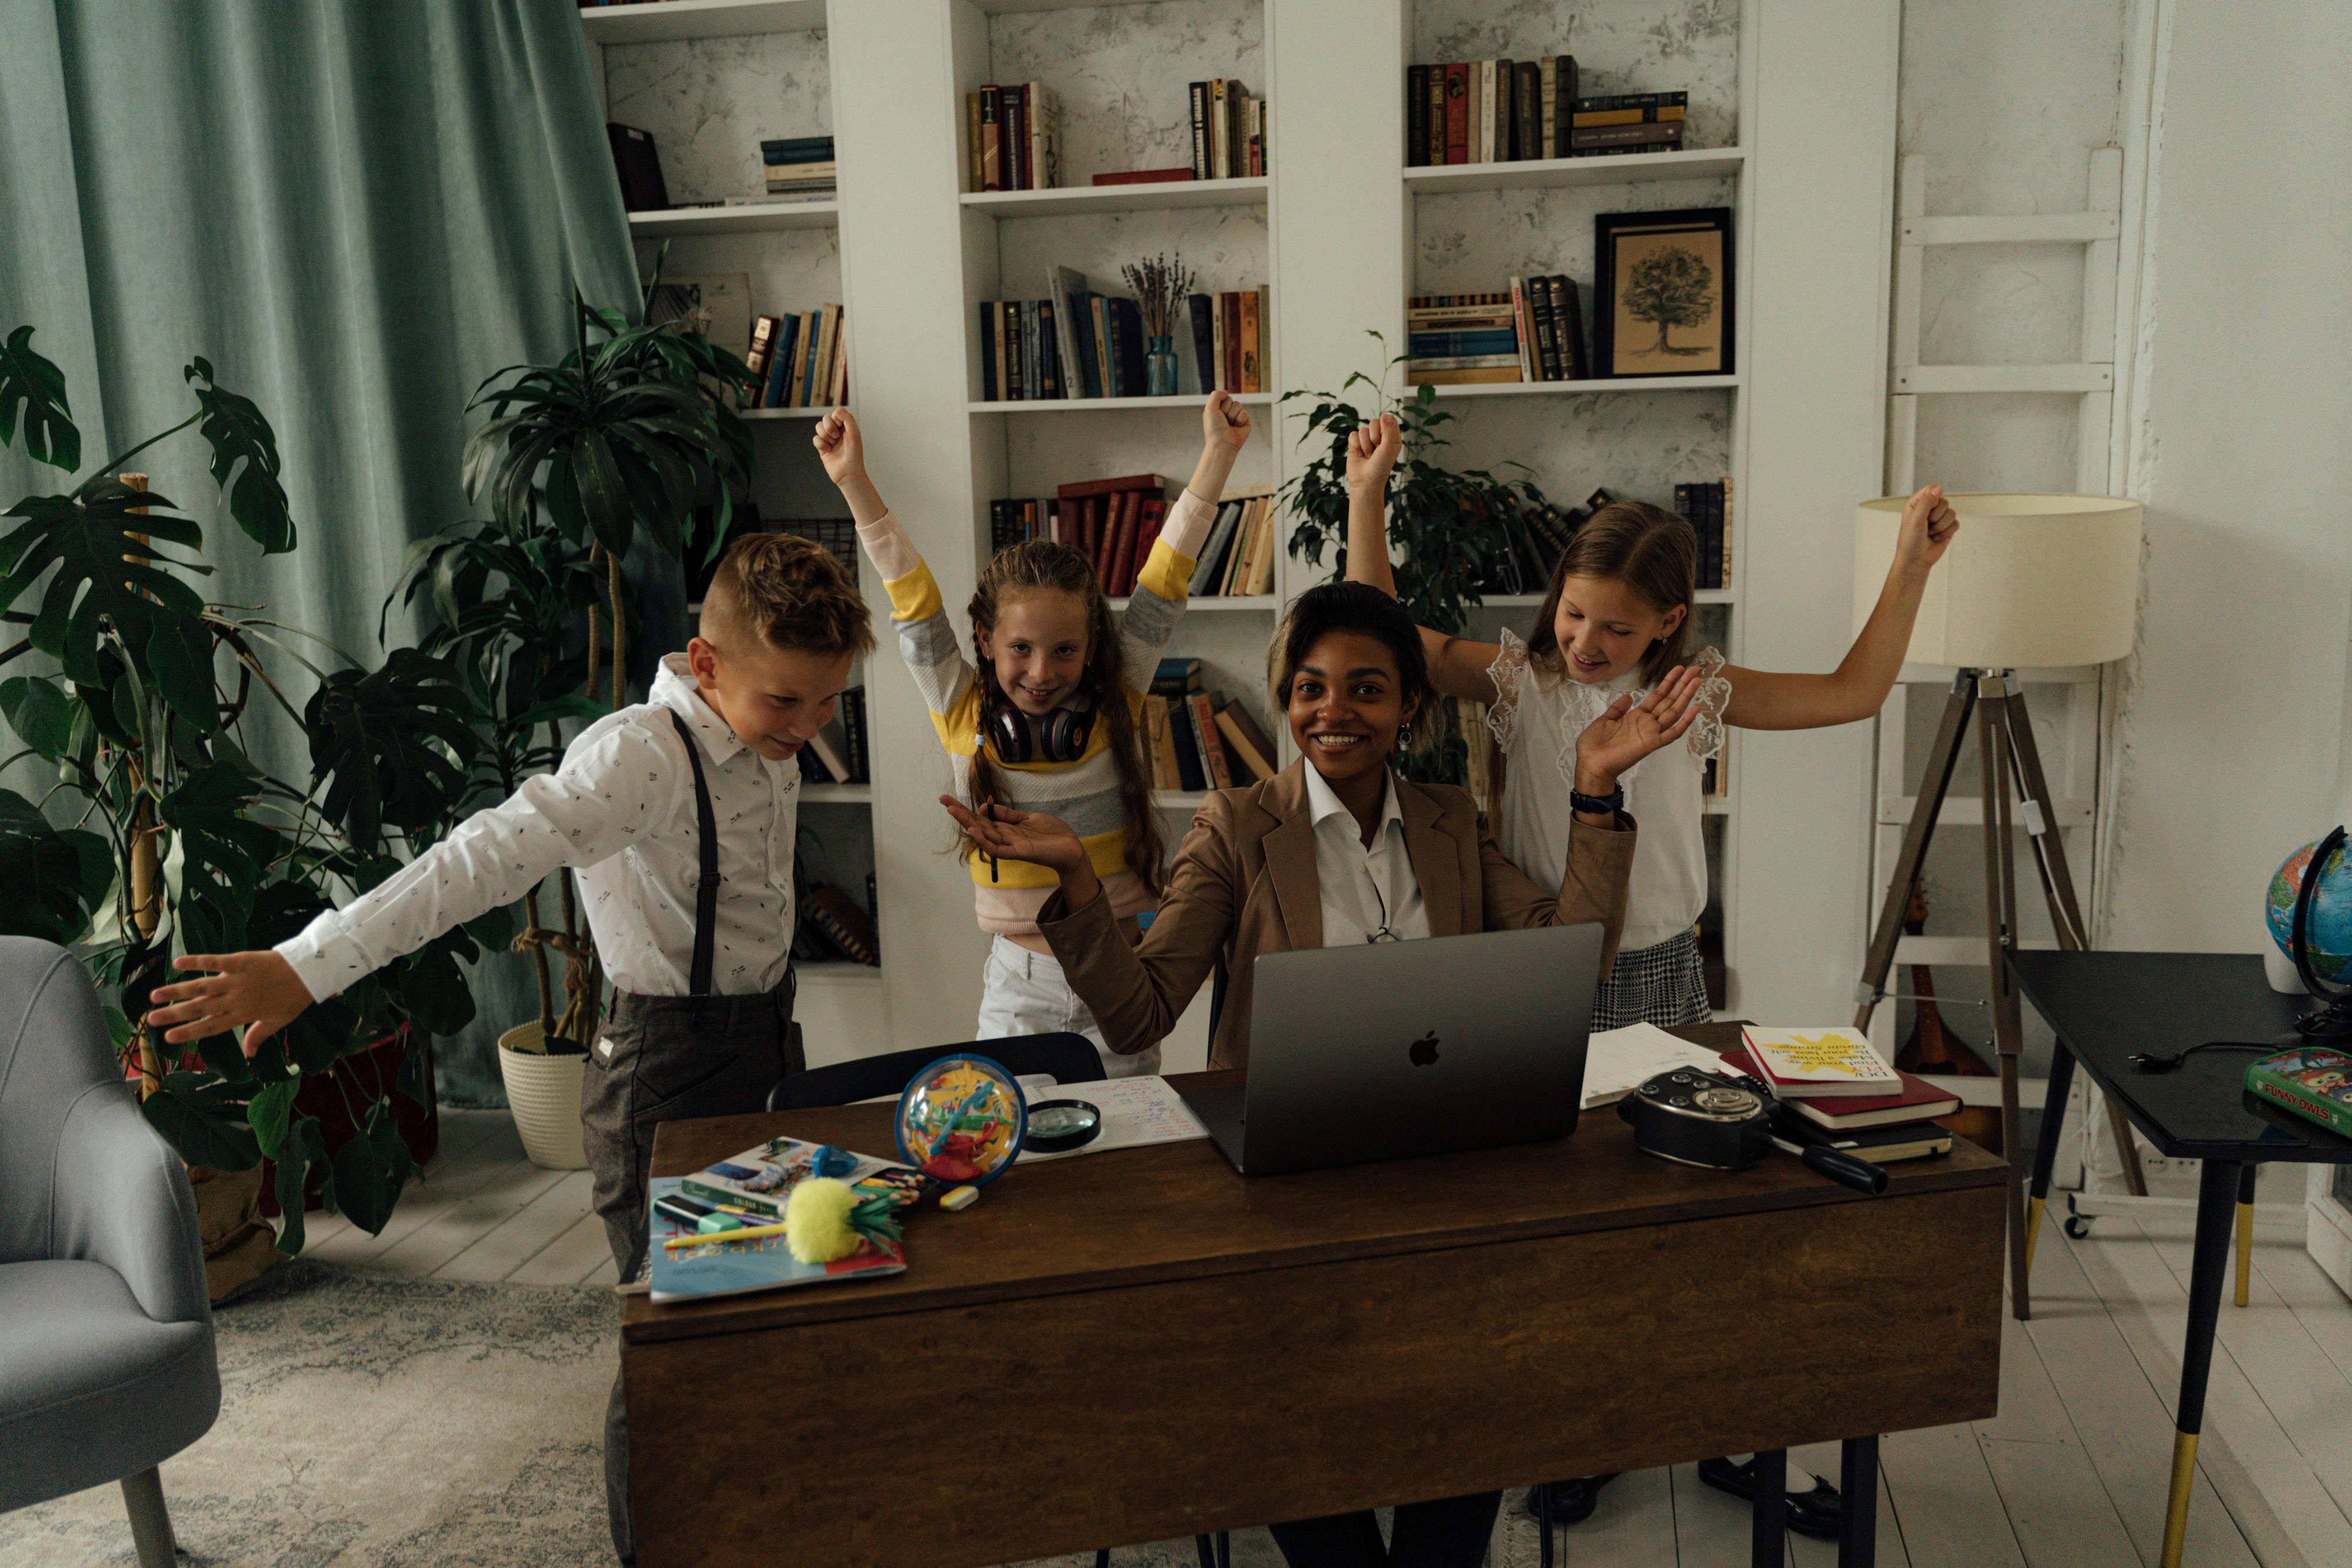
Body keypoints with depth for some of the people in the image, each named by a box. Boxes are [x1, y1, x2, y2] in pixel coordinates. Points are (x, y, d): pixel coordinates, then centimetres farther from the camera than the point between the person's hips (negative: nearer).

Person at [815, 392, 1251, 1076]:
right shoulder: (964, 715, -2)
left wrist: (1217, 455, -4)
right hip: (1017, 983, 0)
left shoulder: (1116, 701, -1)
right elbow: (914, 600, -4)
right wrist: (854, 484, -7)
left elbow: (1164, 580, -3)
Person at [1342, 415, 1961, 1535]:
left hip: (1659, 976, 1)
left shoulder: (1697, 694, -1)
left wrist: (1909, 570, -1)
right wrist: (1366, 498, -14)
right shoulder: (1518, 680, -5)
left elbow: (1852, 694, 5)